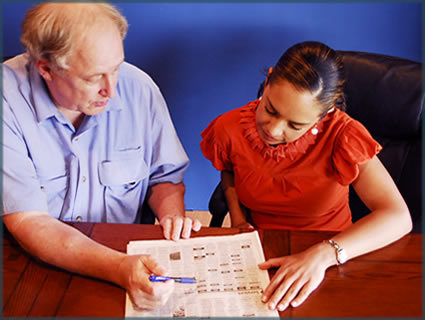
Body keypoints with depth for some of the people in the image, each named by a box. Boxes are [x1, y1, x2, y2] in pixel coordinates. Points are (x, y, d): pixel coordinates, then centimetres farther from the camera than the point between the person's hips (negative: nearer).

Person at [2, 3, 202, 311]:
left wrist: (173, 216, -15)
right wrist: (120, 269, -34)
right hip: (36, 269, 0)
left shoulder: (139, 88, -6)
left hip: (127, 255, 1)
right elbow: (28, 222, -21)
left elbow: (166, 176, 7)